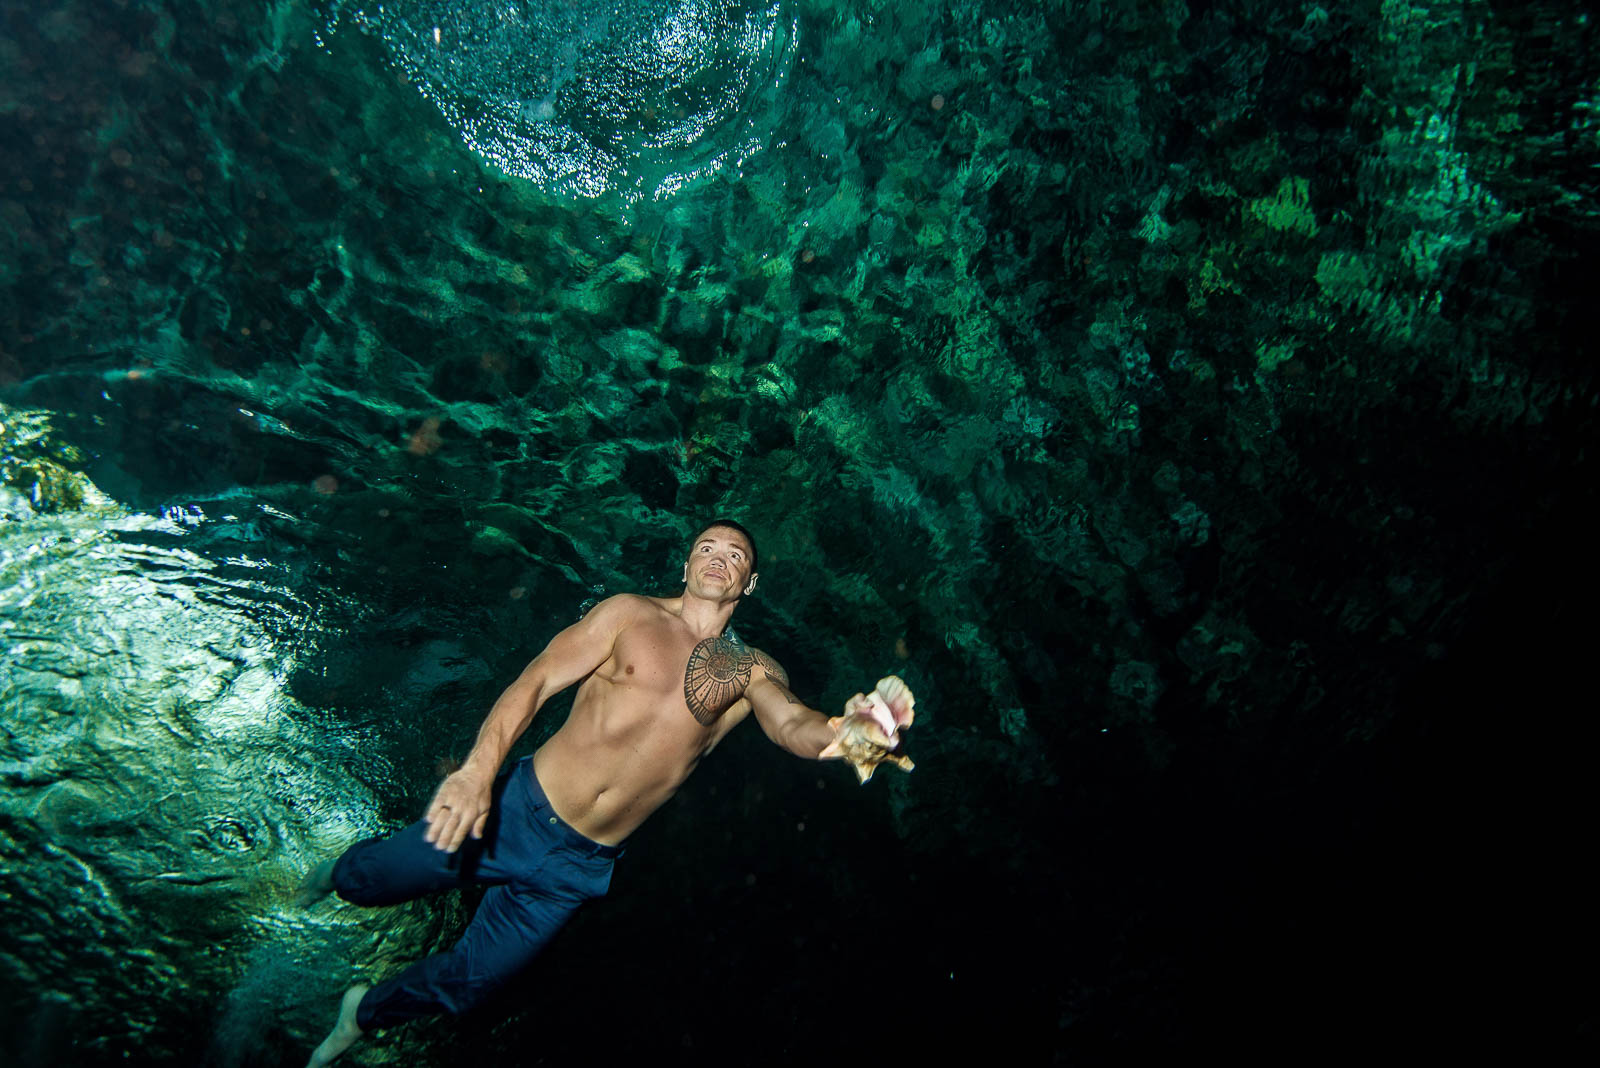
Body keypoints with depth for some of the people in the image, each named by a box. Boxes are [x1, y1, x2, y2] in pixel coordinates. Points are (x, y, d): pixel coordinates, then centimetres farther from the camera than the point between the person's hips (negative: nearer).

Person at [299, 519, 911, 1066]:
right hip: (514, 814, -2)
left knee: (463, 986, 14)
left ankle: (362, 1015, 48)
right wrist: (479, 768, -27)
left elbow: (791, 723, -20)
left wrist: (843, 733, -44)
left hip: (583, 865, 2)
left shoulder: (753, 671, 0)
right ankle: (338, 869, 48)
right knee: (366, 884, 9)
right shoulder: (632, 615, -4)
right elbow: (534, 682, -11)